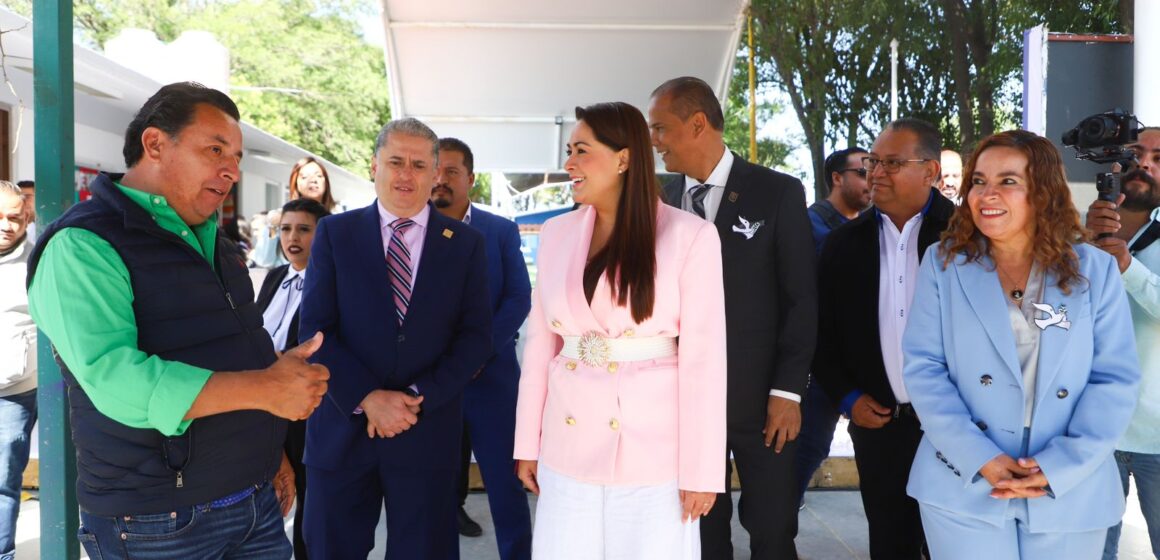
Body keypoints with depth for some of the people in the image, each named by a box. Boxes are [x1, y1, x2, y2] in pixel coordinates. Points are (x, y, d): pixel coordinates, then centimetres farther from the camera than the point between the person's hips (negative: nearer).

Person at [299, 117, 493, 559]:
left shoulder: (466, 243, 3)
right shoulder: (334, 233, 2)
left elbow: (476, 336, -1)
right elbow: (315, 329, -4)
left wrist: (420, 398, -12)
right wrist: (367, 399, -14)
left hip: (428, 431, 0)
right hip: (343, 426, 0)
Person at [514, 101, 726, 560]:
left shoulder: (689, 236, -8)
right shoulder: (557, 233, 5)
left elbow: (703, 358, -9)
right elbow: (540, 341, 7)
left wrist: (701, 469, -9)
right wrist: (528, 443, 7)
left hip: (653, 449, -3)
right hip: (569, 445, 4)